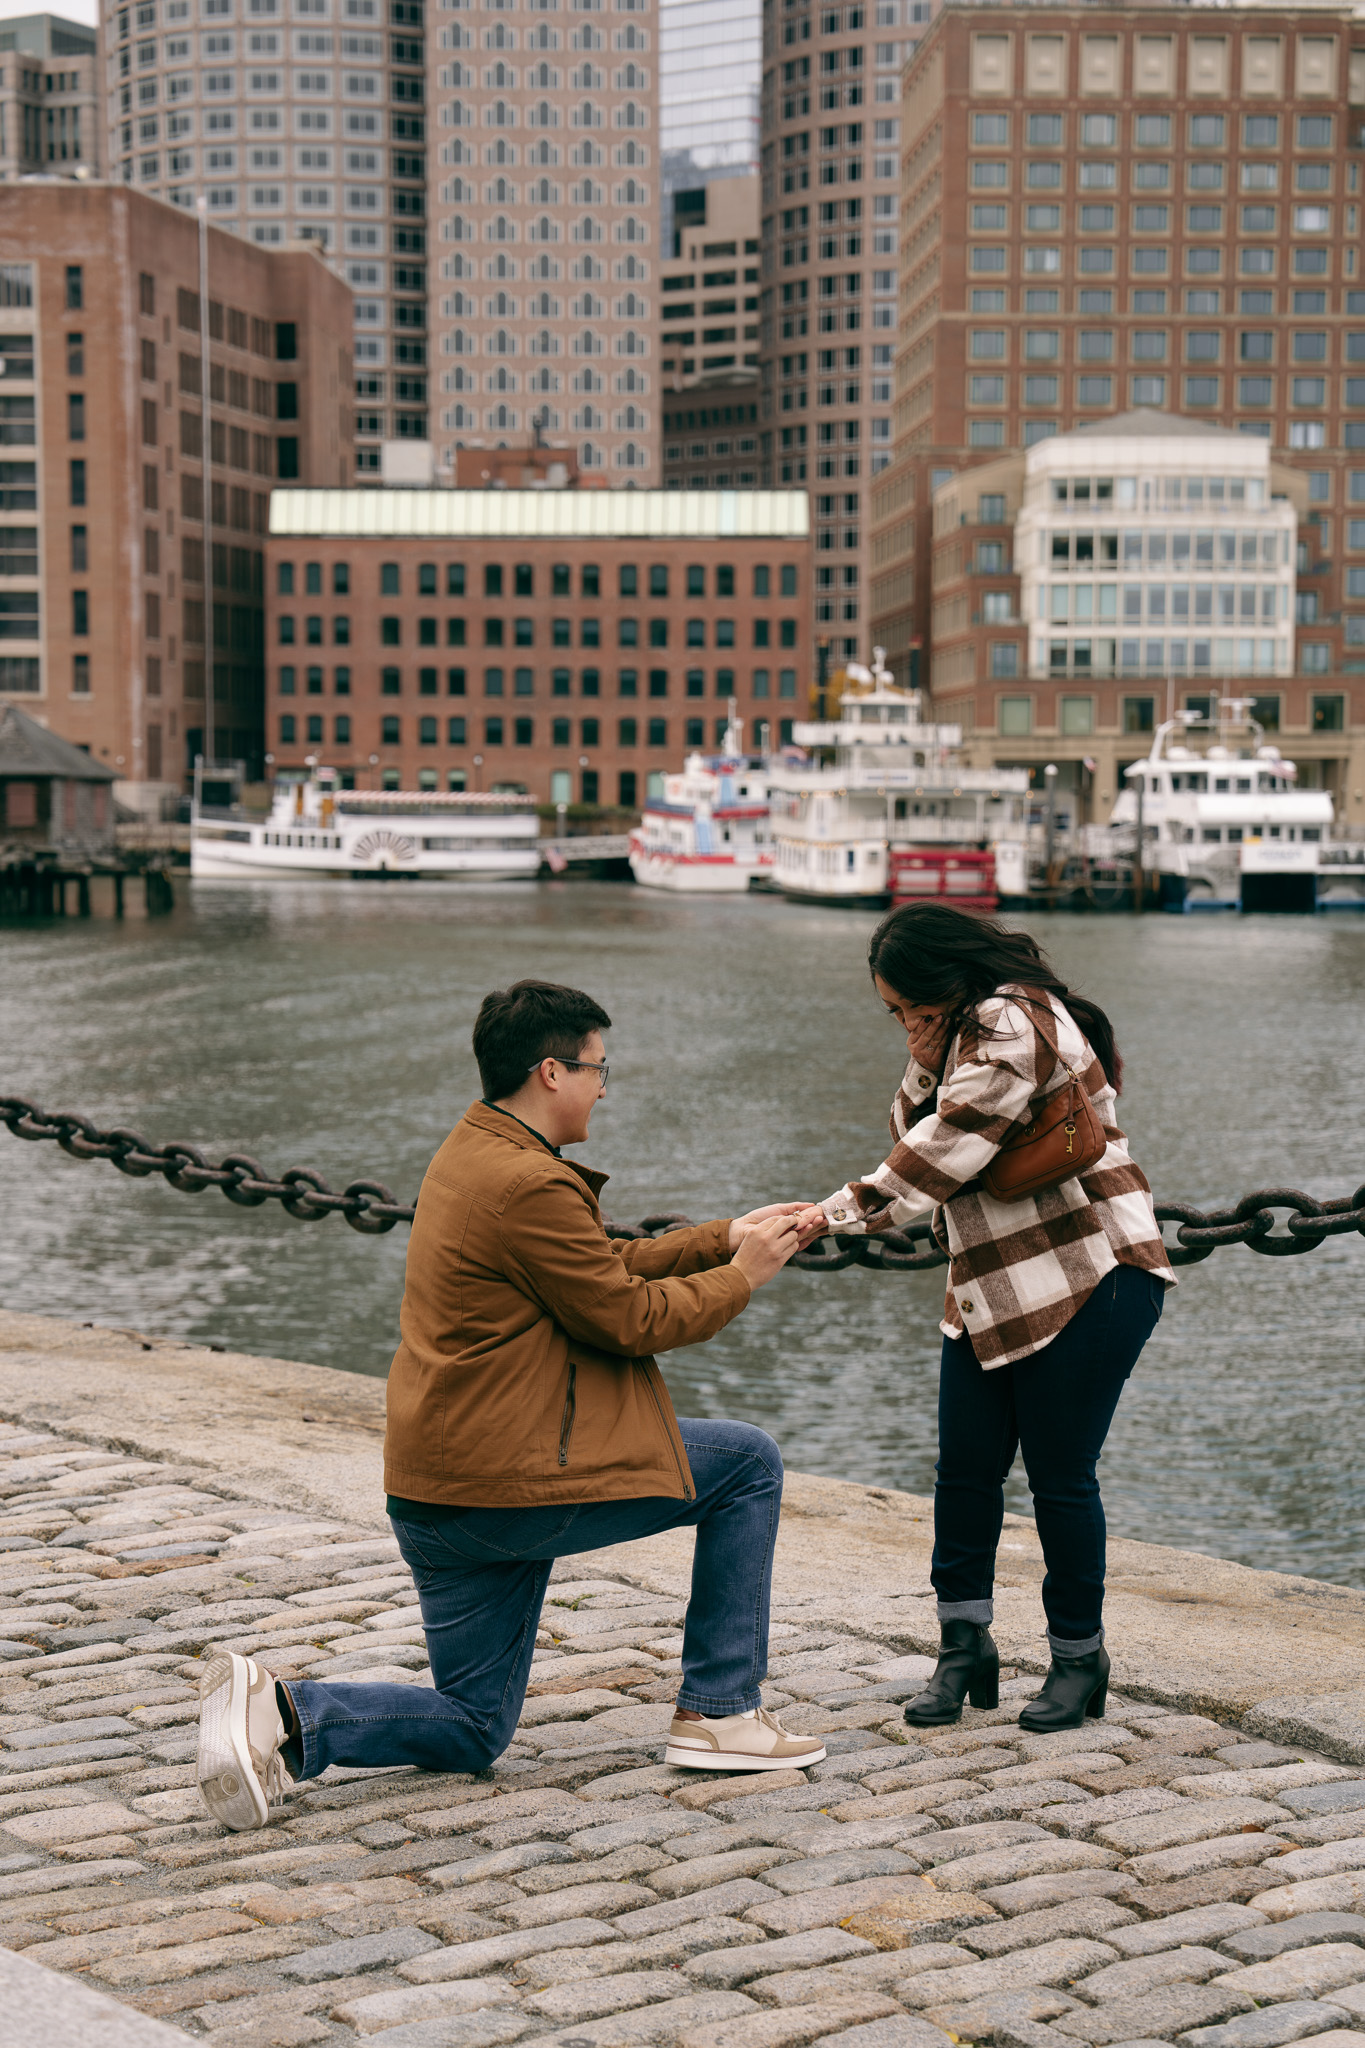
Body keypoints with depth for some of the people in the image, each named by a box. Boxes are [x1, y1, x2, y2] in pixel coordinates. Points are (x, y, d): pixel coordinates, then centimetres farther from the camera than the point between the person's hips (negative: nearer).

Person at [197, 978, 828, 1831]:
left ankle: (279, 1710, -3)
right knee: (747, 1463, 5)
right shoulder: (532, 1185, -19)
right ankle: (720, 1711, 9)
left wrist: (727, 1239, 17)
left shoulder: (471, 1155, 14)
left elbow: (606, 1266, 20)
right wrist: (741, 1275, 2)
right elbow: (630, 1319, -13)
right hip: (512, 1481, -10)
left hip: (436, 1492, 10)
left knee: (473, 1733, 17)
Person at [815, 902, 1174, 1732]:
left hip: (1088, 1283, -9)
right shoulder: (972, 1031, 13)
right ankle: (965, 1646, 15)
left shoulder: (1014, 1028, -18)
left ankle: (1078, 1659, 13)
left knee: (1060, 1476, -2)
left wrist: (840, 1212, -11)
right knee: (966, 1467, 4)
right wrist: (925, 1072, -9)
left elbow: (942, 1156, -20)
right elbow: (918, 1137, 11)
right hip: (993, 1291, 9)